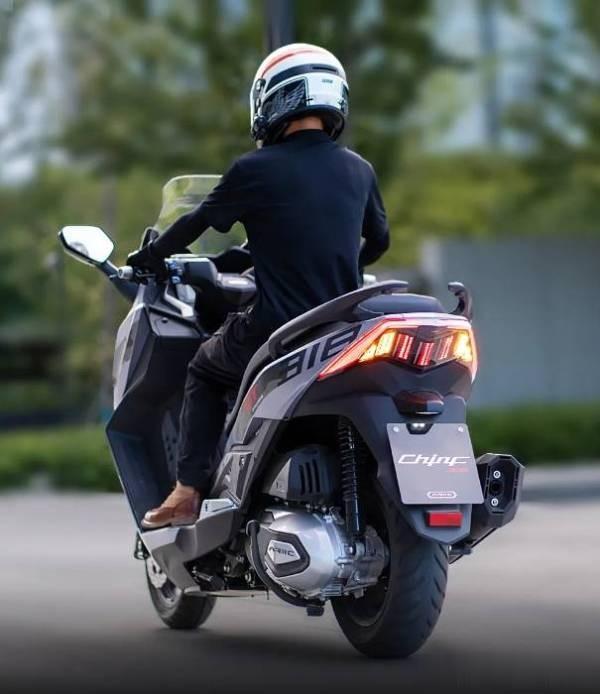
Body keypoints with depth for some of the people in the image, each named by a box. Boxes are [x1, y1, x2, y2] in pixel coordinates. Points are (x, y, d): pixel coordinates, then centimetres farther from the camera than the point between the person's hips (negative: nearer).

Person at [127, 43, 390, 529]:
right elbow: (378, 241, 23)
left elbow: (197, 224, 7)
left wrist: (148, 258, 26)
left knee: (205, 369, 23)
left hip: (277, 332, -5)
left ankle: (188, 494, 11)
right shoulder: (360, 171, 7)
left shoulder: (256, 170, -6)